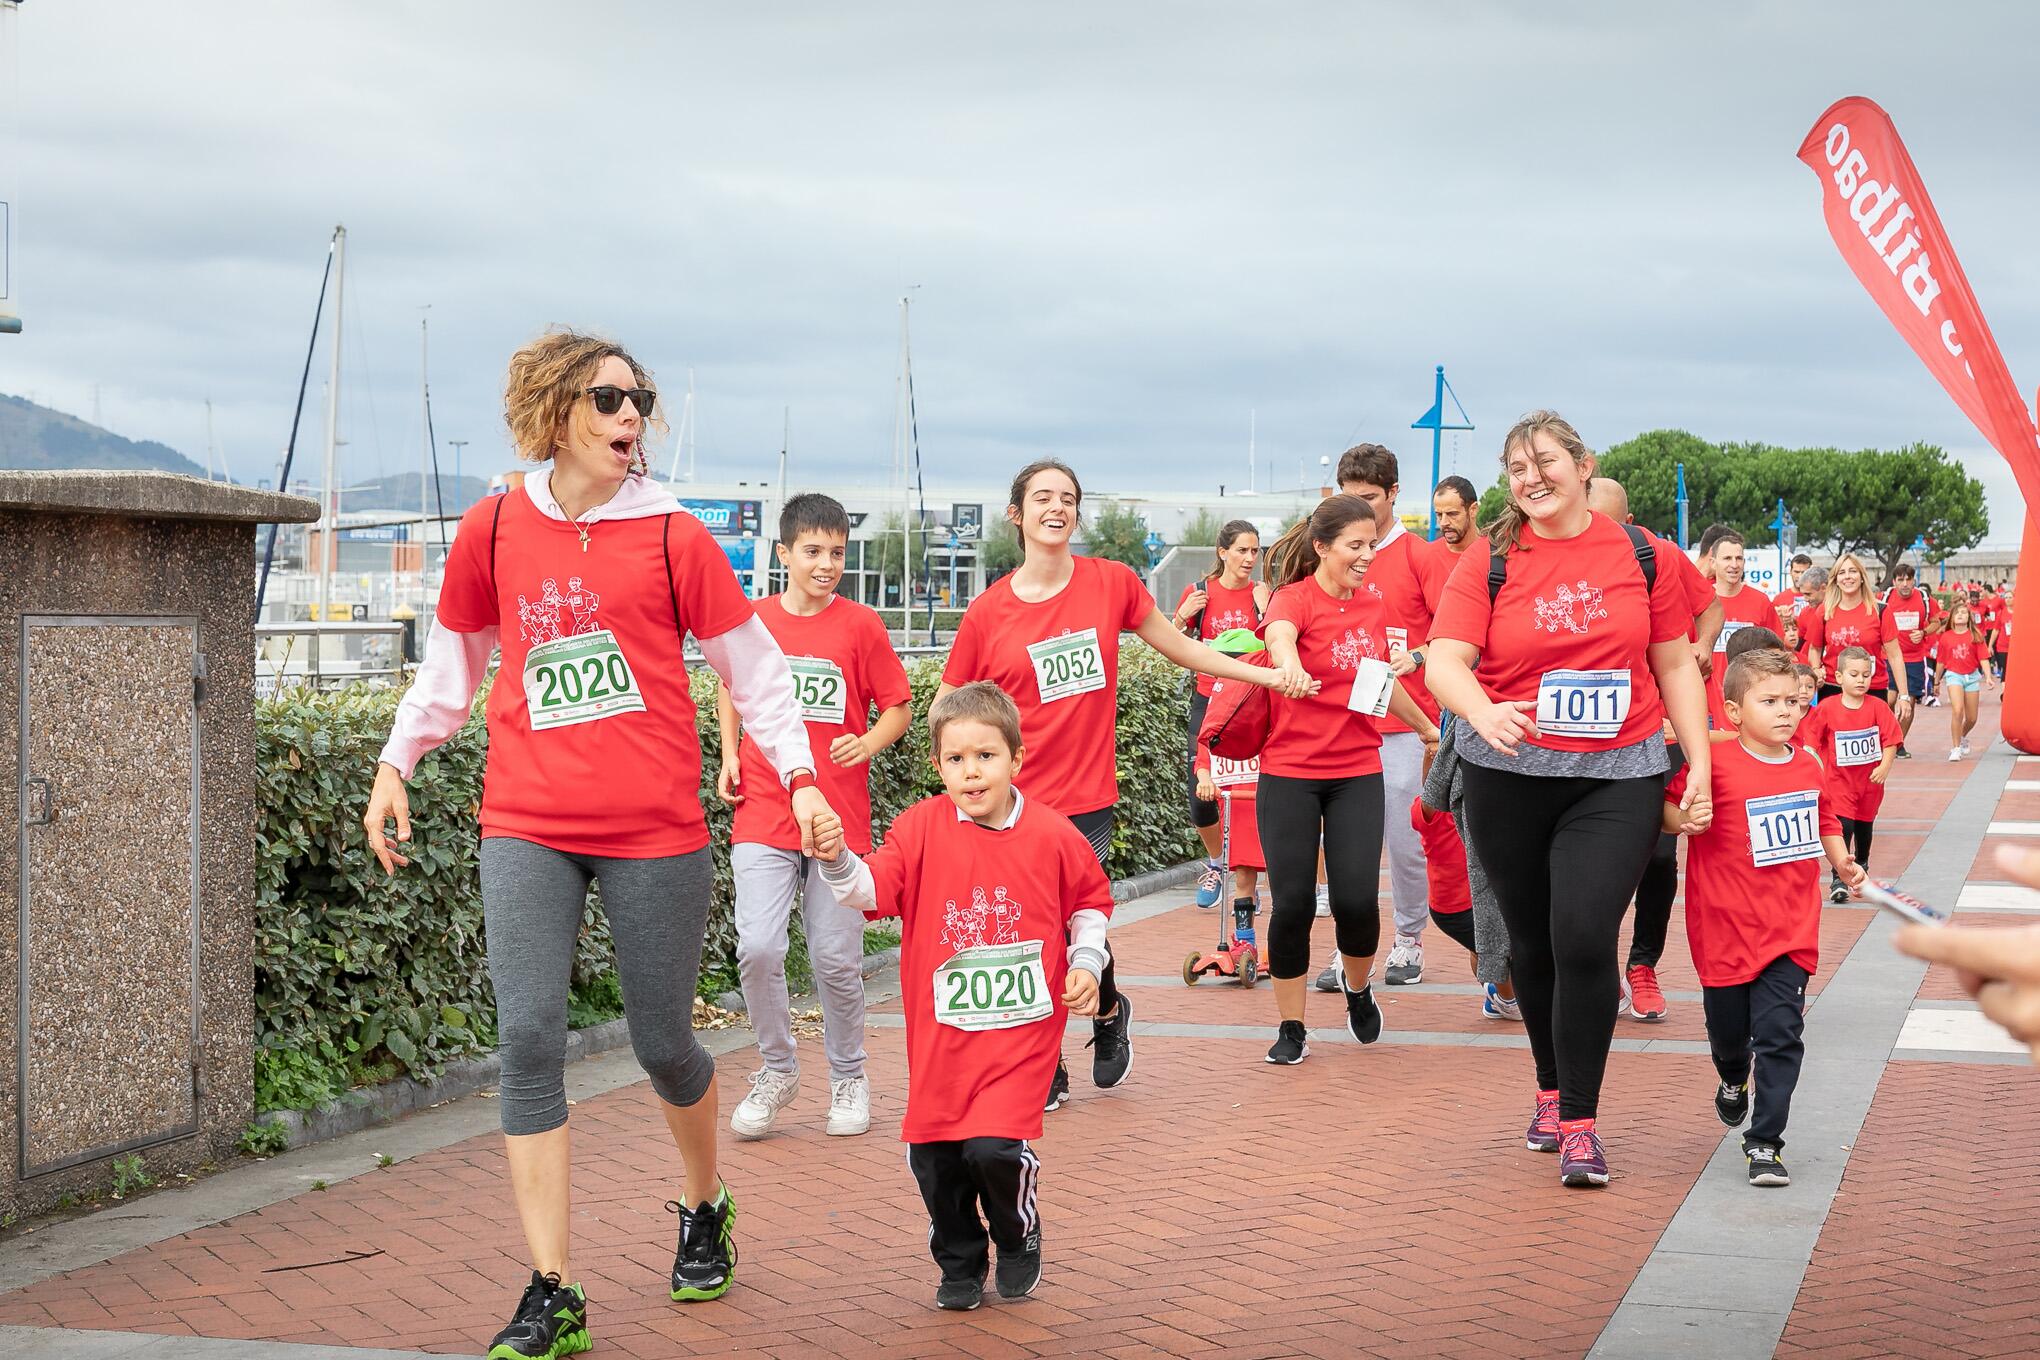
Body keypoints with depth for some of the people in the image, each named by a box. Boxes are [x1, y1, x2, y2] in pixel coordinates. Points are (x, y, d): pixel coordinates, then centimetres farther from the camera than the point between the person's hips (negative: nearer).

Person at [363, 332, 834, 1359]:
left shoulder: (673, 536, 0)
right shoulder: (494, 531, 5)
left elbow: (751, 665, 5)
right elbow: (452, 661, 18)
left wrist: (801, 776, -1)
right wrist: (396, 764, 13)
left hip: (654, 830, -1)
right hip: (526, 828, 1)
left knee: (663, 1044, 8)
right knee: (529, 1038, -8)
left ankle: (704, 1207, 39)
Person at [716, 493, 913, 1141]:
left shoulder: (860, 625, -1)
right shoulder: (753, 621, 3)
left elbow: (899, 707, 5)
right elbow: (730, 690, 20)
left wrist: (867, 744, -14)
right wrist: (729, 756, 7)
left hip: (839, 818, -1)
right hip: (763, 815, 1)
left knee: (836, 960, 3)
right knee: (758, 949, -10)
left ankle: (848, 1076, 25)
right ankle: (777, 1070, 12)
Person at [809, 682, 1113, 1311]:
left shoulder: (1052, 834, -2)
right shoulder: (922, 828, -4)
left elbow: (1089, 901, 13)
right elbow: (872, 889, -13)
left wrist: (1086, 964, 1)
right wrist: (837, 860, -31)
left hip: (1022, 1028, -2)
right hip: (941, 1030, 2)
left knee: (994, 1147, -15)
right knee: (933, 1154, 4)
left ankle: (1020, 1238, 17)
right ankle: (959, 1263, 29)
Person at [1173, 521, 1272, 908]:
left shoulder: (1263, 596, 3)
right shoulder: (1199, 593, 3)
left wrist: (1263, 608, -15)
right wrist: (1183, 615, -7)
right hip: (1208, 701, 1)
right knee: (1201, 797, -3)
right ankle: (1216, 863, 24)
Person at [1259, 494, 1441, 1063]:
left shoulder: (1373, 606, 9)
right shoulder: (1295, 598, -8)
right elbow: (1279, 634, -34)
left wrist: (1428, 729, 35)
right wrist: (1288, 663, -56)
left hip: (1357, 772, 4)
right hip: (1289, 774, -4)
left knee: (1357, 898, -8)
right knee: (1292, 903, -4)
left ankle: (1357, 985, 23)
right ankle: (1291, 1027, 12)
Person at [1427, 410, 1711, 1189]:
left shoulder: (1640, 557, 4)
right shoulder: (1488, 564, 0)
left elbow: (1675, 665, 10)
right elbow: (1444, 662, -11)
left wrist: (1700, 762, 4)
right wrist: (1484, 714, -31)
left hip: (1617, 778, -1)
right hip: (1511, 778, 1)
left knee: (1585, 937, -14)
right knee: (1534, 944, 11)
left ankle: (1580, 1122, -3)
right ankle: (1552, 1090, 33)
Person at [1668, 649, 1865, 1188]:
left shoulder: (1809, 768, 5)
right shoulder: (1715, 764, -12)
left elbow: (1825, 823, 21)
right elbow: (1666, 804, -6)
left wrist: (1842, 862, 6)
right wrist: (1679, 819, -27)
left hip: (1790, 933, 2)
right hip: (1725, 927, -2)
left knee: (1780, 1035, -7)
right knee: (1728, 1030, 15)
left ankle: (1764, 1142, 1)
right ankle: (1733, 1081, 50)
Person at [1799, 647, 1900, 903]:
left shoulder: (1877, 707, -7)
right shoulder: (1826, 708, -9)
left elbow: (1890, 740, -6)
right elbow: (1811, 740, -1)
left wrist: (1884, 766, -18)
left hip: (1870, 779, 2)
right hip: (1840, 779, -2)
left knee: (1865, 824, 20)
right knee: (1843, 826, -14)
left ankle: (1861, 868, 44)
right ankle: (1838, 880, -14)